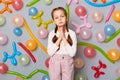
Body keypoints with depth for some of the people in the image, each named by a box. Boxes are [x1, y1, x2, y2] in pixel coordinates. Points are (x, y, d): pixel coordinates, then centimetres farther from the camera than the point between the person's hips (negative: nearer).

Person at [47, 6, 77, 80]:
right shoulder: (52, 34, -3)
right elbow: (50, 52, -10)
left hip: (67, 63, -1)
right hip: (54, 63, 1)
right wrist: (59, 39, -15)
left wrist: (64, 38, -17)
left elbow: (72, 53, -13)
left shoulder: (72, 33, -7)